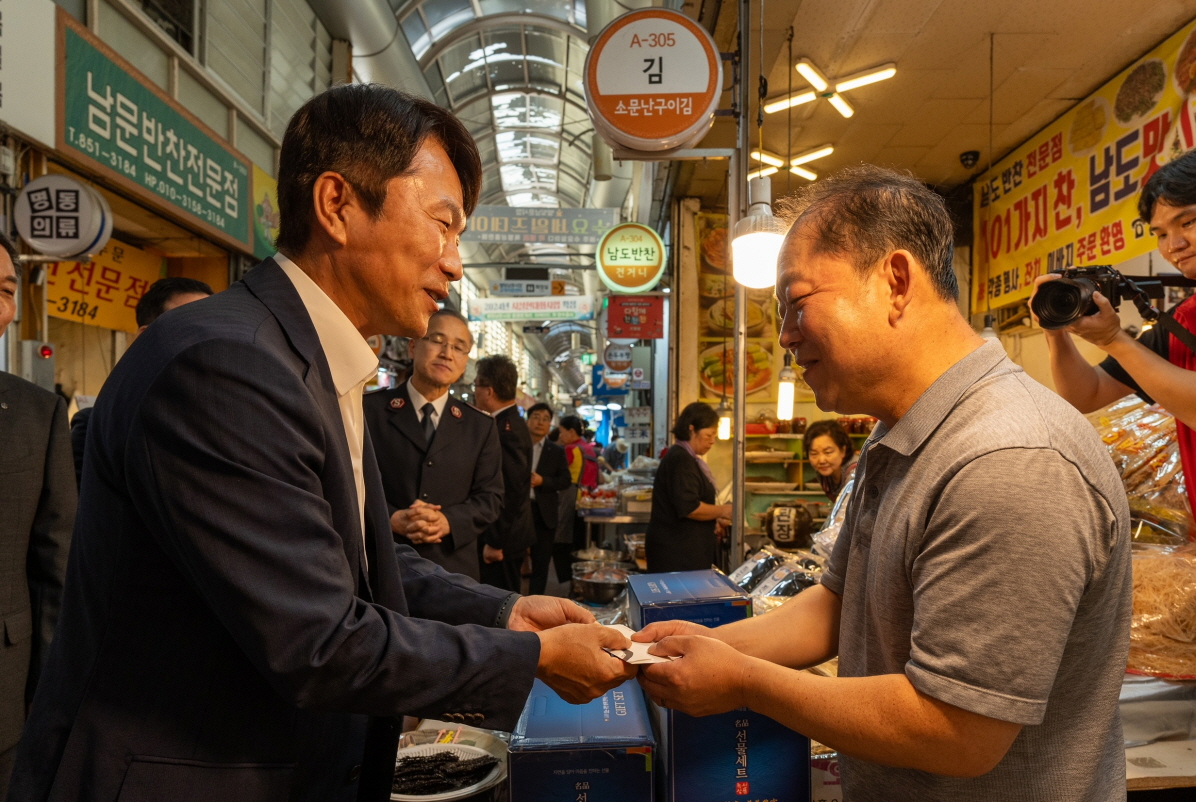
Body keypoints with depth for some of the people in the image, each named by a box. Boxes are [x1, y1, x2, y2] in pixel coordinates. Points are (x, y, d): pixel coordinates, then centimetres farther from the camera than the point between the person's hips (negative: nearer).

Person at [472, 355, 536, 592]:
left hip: (502, 539, -10)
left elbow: (512, 490, -23)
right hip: (508, 535, 10)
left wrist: (495, 542, -19)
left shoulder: (508, 428, -20)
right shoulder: (510, 422, 10)